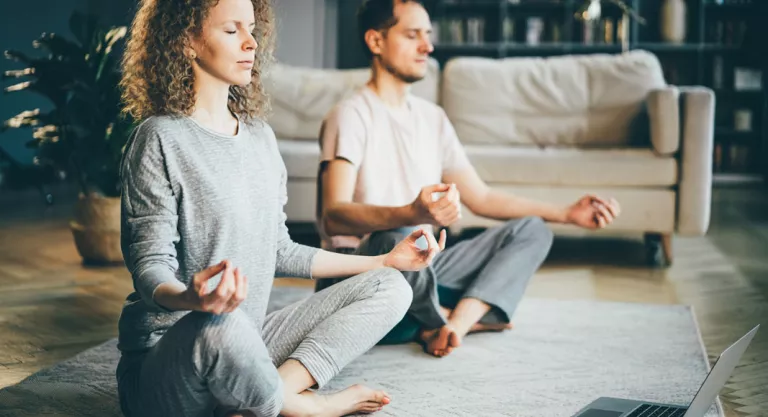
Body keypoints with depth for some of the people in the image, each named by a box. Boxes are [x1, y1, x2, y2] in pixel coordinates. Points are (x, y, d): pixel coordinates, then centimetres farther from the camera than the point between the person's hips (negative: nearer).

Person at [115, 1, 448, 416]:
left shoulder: (260, 136, 12)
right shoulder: (160, 139, -10)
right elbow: (151, 267, -15)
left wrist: (386, 260, 16)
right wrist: (190, 299, -40)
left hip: (244, 345, 8)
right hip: (163, 358, -7)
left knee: (389, 288, 0)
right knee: (222, 326, -42)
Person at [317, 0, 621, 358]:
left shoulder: (431, 117, 15)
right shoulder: (352, 115, -10)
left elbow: (480, 198, 19)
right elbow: (333, 216, -24)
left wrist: (567, 213, 11)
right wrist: (412, 213, -43)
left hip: (420, 270, 8)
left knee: (531, 230, 2)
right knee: (398, 241, -39)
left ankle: (453, 324, -22)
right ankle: (471, 317, -8)